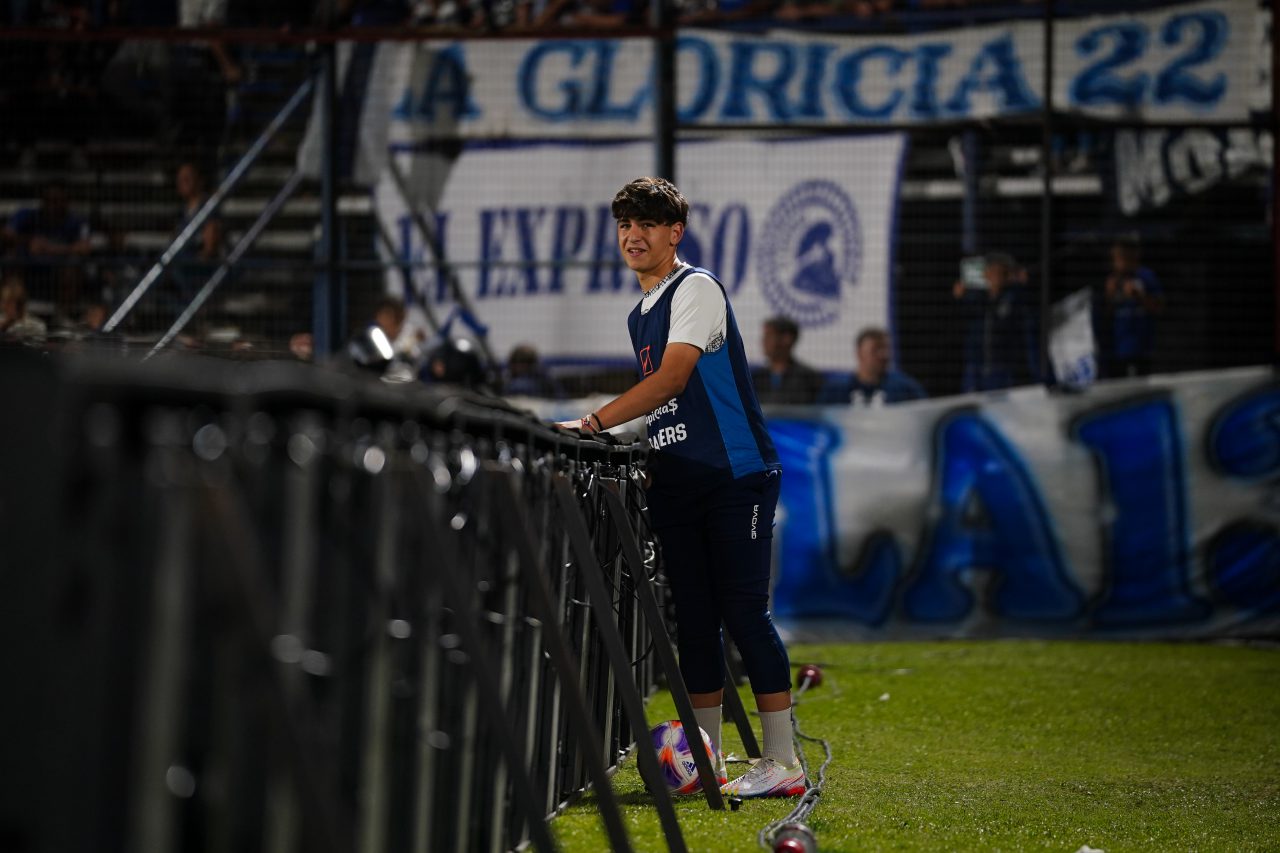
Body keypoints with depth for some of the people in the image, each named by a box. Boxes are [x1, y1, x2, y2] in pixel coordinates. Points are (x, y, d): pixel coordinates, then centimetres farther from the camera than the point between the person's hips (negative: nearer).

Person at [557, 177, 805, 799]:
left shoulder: (697, 288, -8)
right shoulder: (638, 317, 19)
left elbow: (672, 379, -20)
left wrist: (593, 422, -25)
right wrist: (645, 465, 13)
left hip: (736, 474, -8)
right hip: (677, 486, 8)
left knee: (743, 613, -10)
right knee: (693, 621, 6)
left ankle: (782, 764, -9)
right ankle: (705, 760, 11)